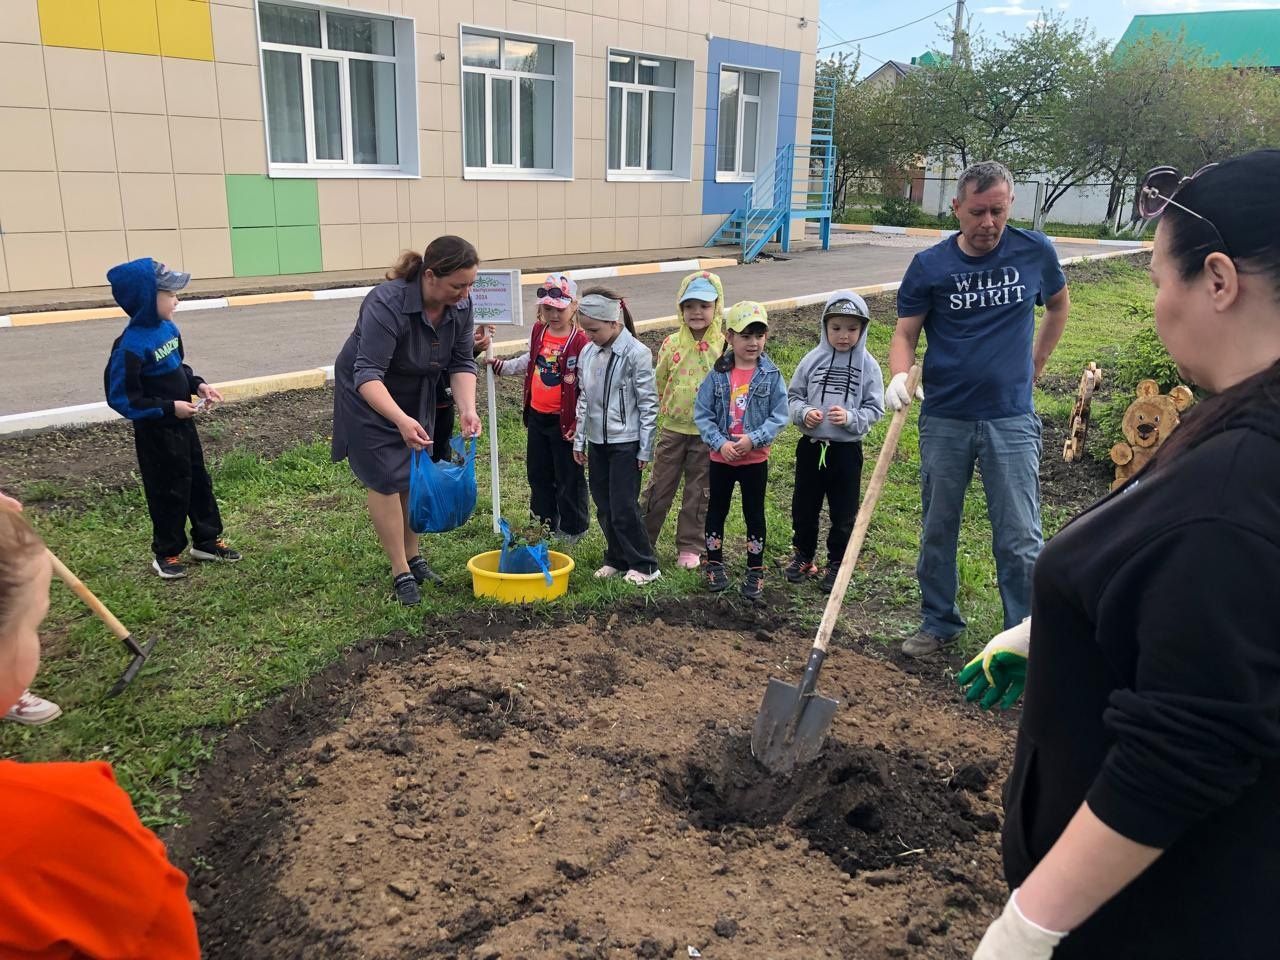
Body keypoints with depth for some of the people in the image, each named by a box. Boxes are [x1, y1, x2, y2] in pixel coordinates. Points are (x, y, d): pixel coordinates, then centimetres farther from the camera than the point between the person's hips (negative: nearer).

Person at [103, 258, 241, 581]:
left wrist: (198, 385, -3)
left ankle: (207, 540, 33)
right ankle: (166, 553, 24)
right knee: (169, 491, 5)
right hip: (155, 432, -8)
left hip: (182, 422, 8)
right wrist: (168, 408, -25)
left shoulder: (168, 328, -1)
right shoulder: (131, 345, -25)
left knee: (199, 481, 17)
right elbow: (122, 398, -23)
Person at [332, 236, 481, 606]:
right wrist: (401, 420, -52)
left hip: (418, 394, 6)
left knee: (415, 475, 9)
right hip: (371, 395, -6)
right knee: (386, 479, -6)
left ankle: (414, 556, 23)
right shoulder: (387, 304, -35)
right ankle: (401, 573, 0)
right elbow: (368, 373, -39)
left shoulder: (460, 306, -15)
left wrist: (467, 409, -27)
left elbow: (461, 363, -11)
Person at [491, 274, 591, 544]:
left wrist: (580, 422, -20)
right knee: (537, 473, 17)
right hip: (537, 415, 7)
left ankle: (573, 528, 22)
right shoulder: (538, 331, 3)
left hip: (563, 420, -7)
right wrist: (502, 366, 19)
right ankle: (544, 523, 34)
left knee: (568, 476, 6)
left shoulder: (580, 342, -18)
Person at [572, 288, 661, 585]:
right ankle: (617, 559, 26)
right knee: (604, 506, 11)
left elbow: (648, 404, -11)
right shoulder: (587, 353, 5)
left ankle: (644, 565, 10)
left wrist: (645, 449, -11)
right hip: (597, 442, 6)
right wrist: (579, 439, 13)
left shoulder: (636, 354, -14)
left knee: (623, 508, -5)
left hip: (626, 442, -6)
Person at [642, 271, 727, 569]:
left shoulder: (724, 346, -8)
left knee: (699, 491, 11)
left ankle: (690, 547, 24)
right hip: (673, 428, 1)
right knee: (659, 487, 9)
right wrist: (670, 406, 4)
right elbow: (658, 382, 8)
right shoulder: (672, 344, -3)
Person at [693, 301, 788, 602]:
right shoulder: (717, 374, -6)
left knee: (754, 513, 9)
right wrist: (720, 443, -18)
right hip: (721, 457, 1)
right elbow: (702, 414, -6)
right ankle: (715, 565, 29)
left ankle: (755, 572, 21)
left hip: (755, 458, -1)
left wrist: (753, 439, -20)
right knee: (717, 510, 13)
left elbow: (779, 416, -8)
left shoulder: (771, 375, -7)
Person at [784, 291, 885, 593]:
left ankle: (836, 564, 25)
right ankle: (803, 556, 33)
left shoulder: (868, 365, -6)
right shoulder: (813, 359, -3)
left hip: (847, 449, -1)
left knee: (844, 513, 9)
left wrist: (850, 418, -21)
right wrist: (804, 413, -16)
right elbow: (793, 396, 4)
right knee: (804, 506, 14)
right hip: (811, 445, 2)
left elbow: (874, 409, -4)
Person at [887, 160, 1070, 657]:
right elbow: (905, 333, -2)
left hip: (1011, 420, -1)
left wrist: (1033, 367, 15)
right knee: (938, 531, 12)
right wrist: (899, 376, -22)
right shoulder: (929, 265, -3)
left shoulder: (1034, 251, 0)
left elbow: (1059, 304, 19)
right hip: (944, 419, 1)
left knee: (1020, 541, -1)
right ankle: (939, 623, 28)